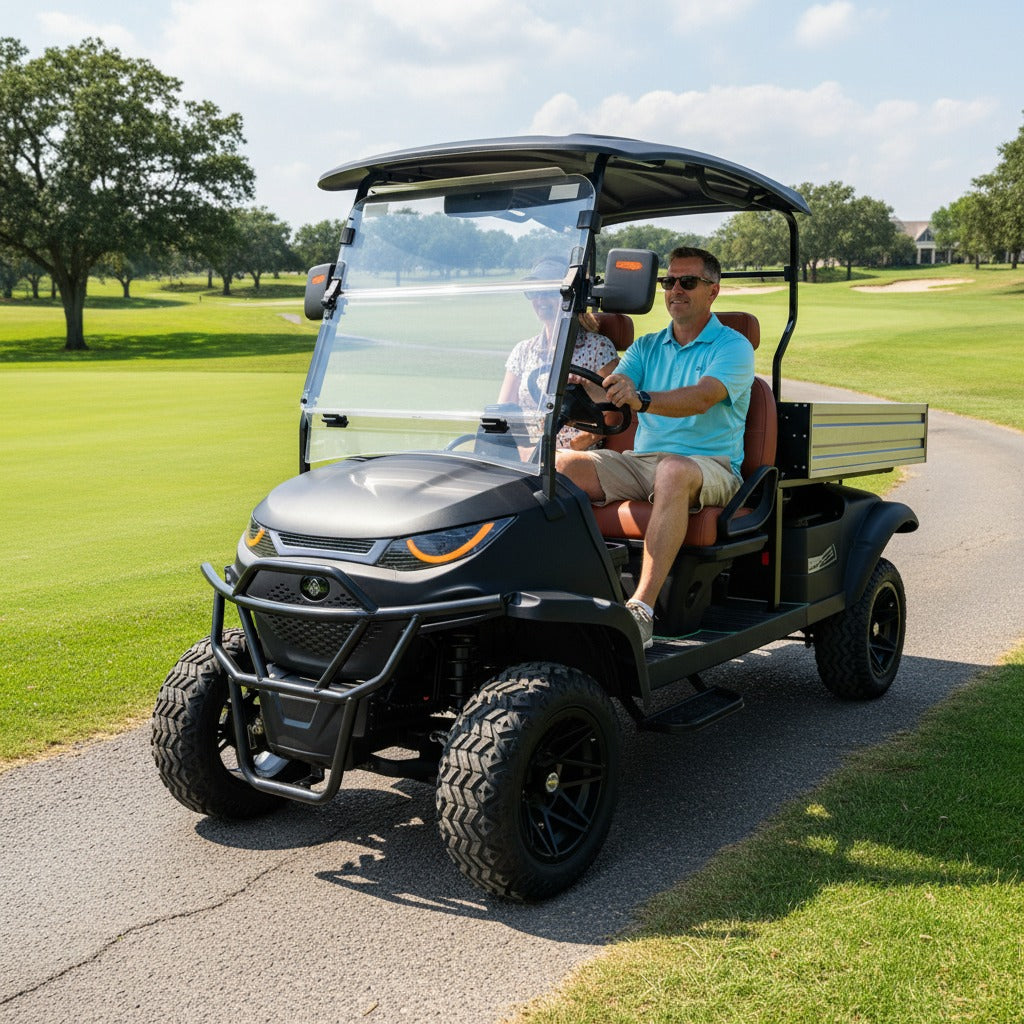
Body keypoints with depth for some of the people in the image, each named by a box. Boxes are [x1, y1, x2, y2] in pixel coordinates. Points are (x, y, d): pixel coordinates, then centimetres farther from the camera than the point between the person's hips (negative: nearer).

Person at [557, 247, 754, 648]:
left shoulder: (733, 347, 1)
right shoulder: (646, 347, 19)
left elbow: (702, 398, -19)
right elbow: (609, 394, 3)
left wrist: (642, 400, -38)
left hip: (710, 467, -5)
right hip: (641, 461, 5)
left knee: (673, 471, -40)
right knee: (563, 463, -20)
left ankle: (642, 609, -44)